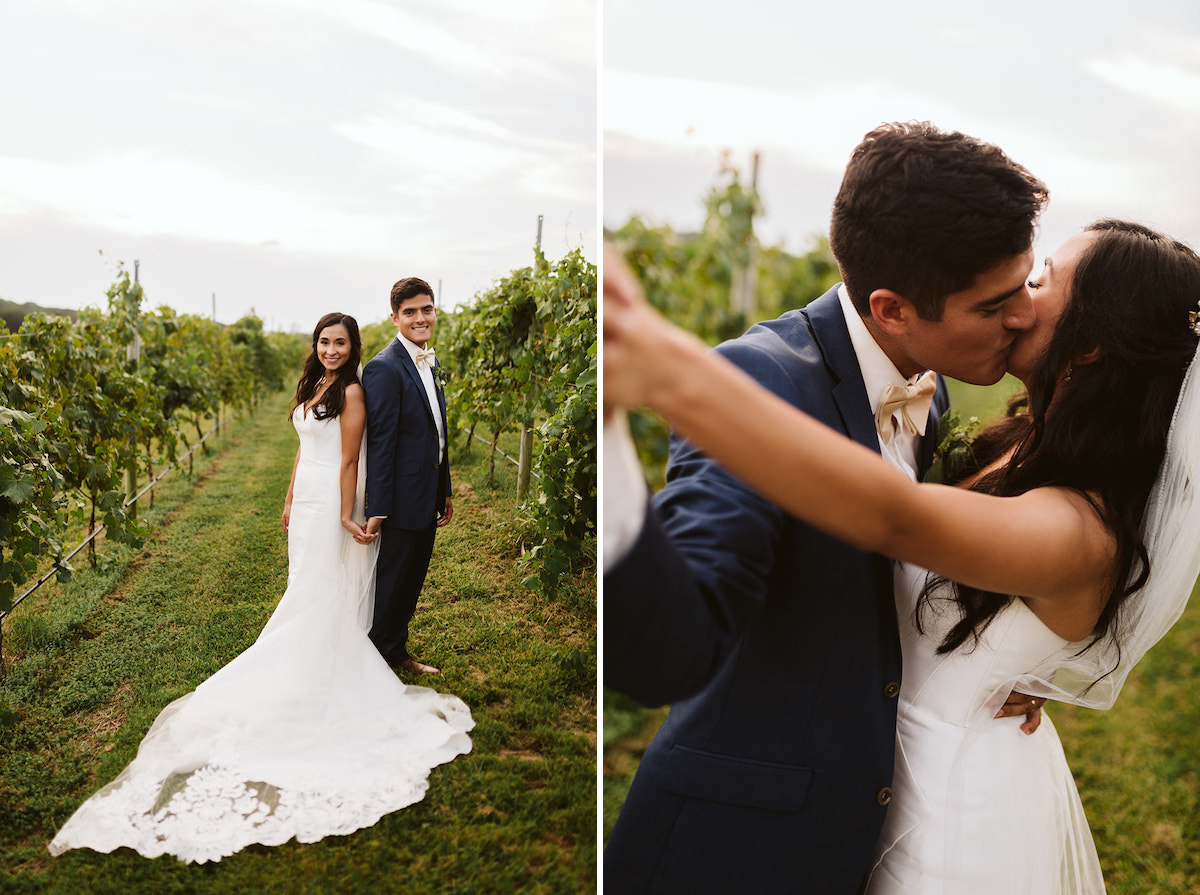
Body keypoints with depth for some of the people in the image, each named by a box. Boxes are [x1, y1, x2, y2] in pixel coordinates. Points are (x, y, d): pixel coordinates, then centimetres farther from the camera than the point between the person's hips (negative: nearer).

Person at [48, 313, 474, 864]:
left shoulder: (352, 392, -14)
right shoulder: (311, 389, 11)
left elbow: (349, 460, -16)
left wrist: (346, 516, -17)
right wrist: (290, 500, 17)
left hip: (332, 503, -8)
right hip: (307, 499, 8)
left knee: (322, 596, -2)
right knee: (305, 590, 12)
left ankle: (314, 686, 7)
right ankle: (311, 665, 21)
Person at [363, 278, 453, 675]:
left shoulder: (429, 362, 12)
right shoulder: (384, 368, -16)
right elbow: (380, 443, -19)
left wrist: (445, 491, 17)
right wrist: (377, 508, -20)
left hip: (428, 498, 9)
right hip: (402, 500, -9)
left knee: (411, 582, 20)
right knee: (387, 586, 6)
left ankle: (398, 652, 36)